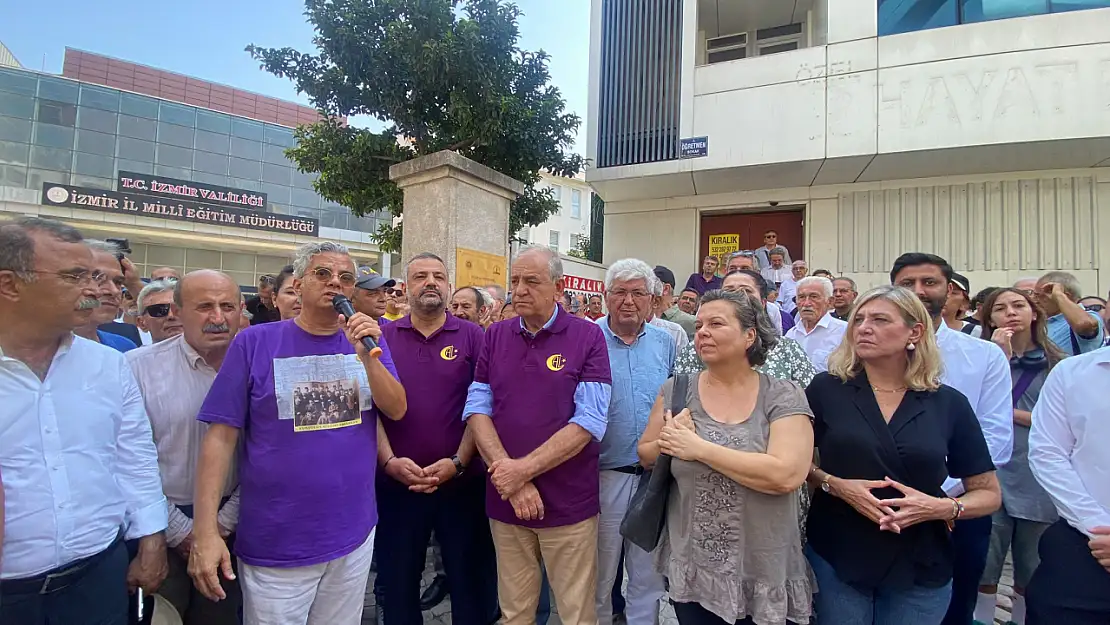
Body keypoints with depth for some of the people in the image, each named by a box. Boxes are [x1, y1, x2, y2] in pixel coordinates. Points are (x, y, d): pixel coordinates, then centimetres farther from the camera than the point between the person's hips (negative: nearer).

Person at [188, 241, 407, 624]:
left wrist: (367, 354, -20)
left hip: (355, 534, 3)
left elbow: (396, 410, -6)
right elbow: (221, 436, -8)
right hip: (275, 544, -3)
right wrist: (206, 531, -12)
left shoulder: (368, 341, 2)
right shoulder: (254, 342, -8)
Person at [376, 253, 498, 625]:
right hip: (397, 484, 2)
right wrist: (389, 460, -11)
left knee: (470, 582, 14)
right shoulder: (383, 337, 2)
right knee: (397, 584, 19)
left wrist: (457, 462, -13)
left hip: (462, 483, -1)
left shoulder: (472, 337, -2)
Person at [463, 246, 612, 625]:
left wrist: (525, 468, -17)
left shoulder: (587, 337, -8)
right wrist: (511, 477, -13)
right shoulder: (495, 337, 4)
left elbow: (589, 422, -14)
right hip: (504, 499, 3)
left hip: (568, 503, -3)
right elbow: (477, 410, -2)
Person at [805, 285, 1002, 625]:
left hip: (921, 571, 2)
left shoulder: (949, 403, -3)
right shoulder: (826, 389, -6)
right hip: (834, 558, -1)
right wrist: (834, 484, -18)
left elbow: (989, 493, 4)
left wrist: (942, 507, -15)